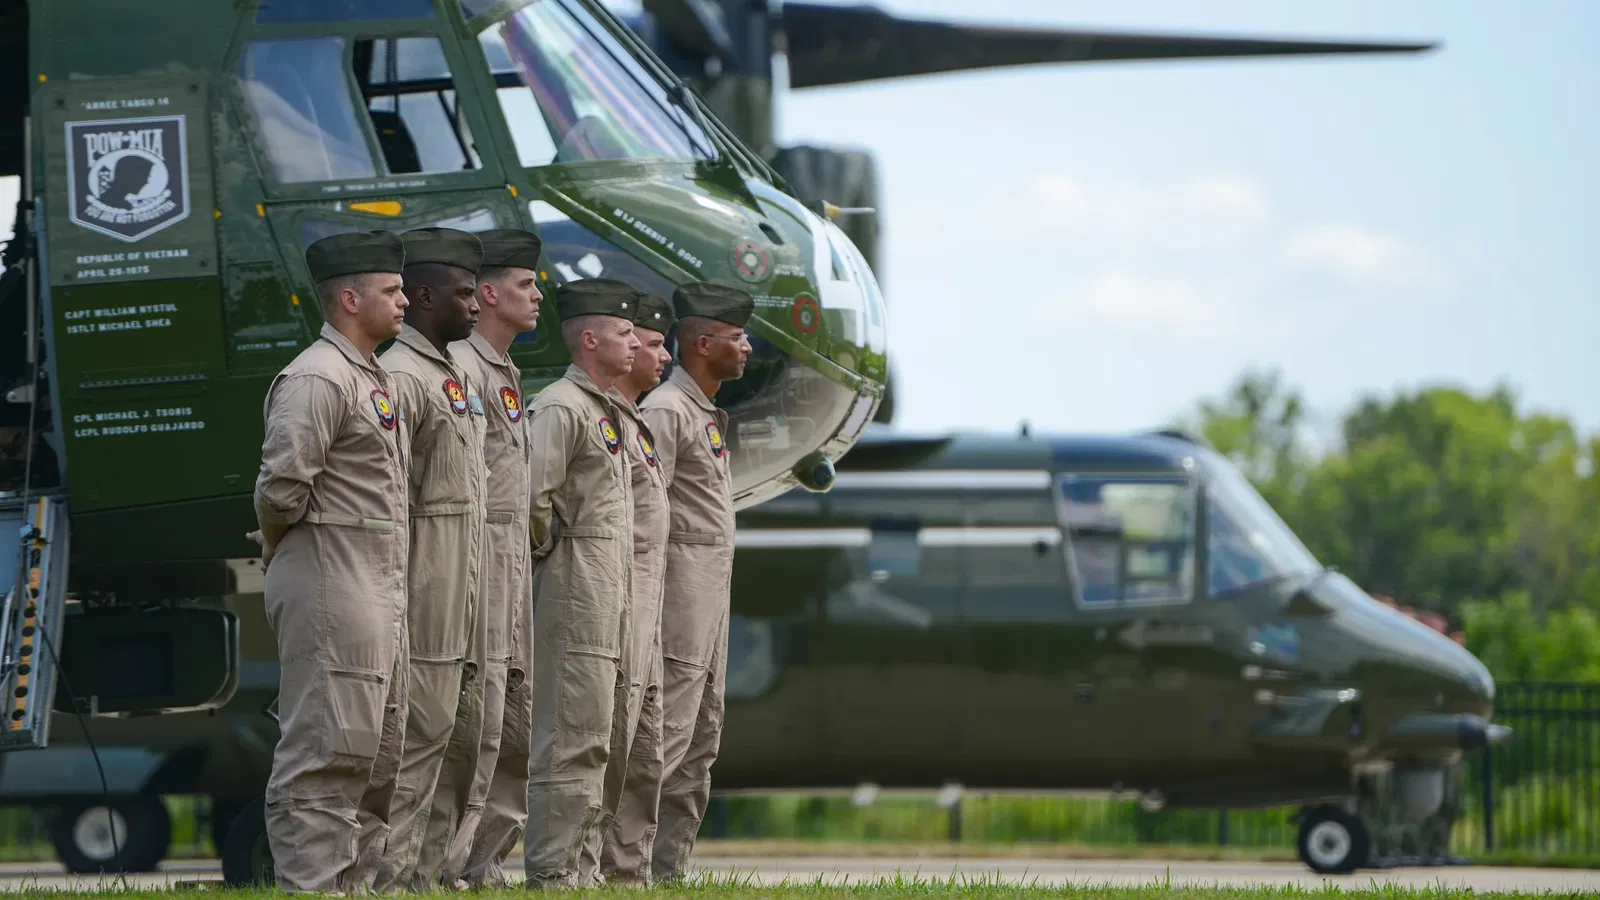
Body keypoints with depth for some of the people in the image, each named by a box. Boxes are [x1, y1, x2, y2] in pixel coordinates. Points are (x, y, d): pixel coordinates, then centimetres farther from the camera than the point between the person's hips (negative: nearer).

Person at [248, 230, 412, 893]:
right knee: (327, 748, -10)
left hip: (382, 590, 10)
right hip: (331, 590, -10)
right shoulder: (316, 379, -14)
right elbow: (282, 486, -21)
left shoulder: (377, 380, 19)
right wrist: (278, 549, -4)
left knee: (378, 756, 12)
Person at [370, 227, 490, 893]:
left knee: (464, 737, 12)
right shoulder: (401, 377, -14)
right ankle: (390, 880, -4)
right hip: (427, 596, -10)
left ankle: (426, 872, 17)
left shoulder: (457, 376, 16)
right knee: (418, 738, -7)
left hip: (465, 600, 10)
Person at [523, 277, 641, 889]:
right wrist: (548, 551, -10)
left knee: (599, 740, 12)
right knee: (571, 739, -10)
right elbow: (531, 495, -25)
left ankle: (581, 863, 17)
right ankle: (552, 872, -9)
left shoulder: (606, 412, 19)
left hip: (609, 598, 10)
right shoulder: (560, 407, -13)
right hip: (574, 591, -10)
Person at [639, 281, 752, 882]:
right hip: (681, 580, -10)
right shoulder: (666, 410, -12)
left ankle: (667, 867, 11)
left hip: (714, 590, 10)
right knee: (668, 730, -13)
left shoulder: (710, 415, 19)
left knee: (703, 738, 9)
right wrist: (650, 601, -21)